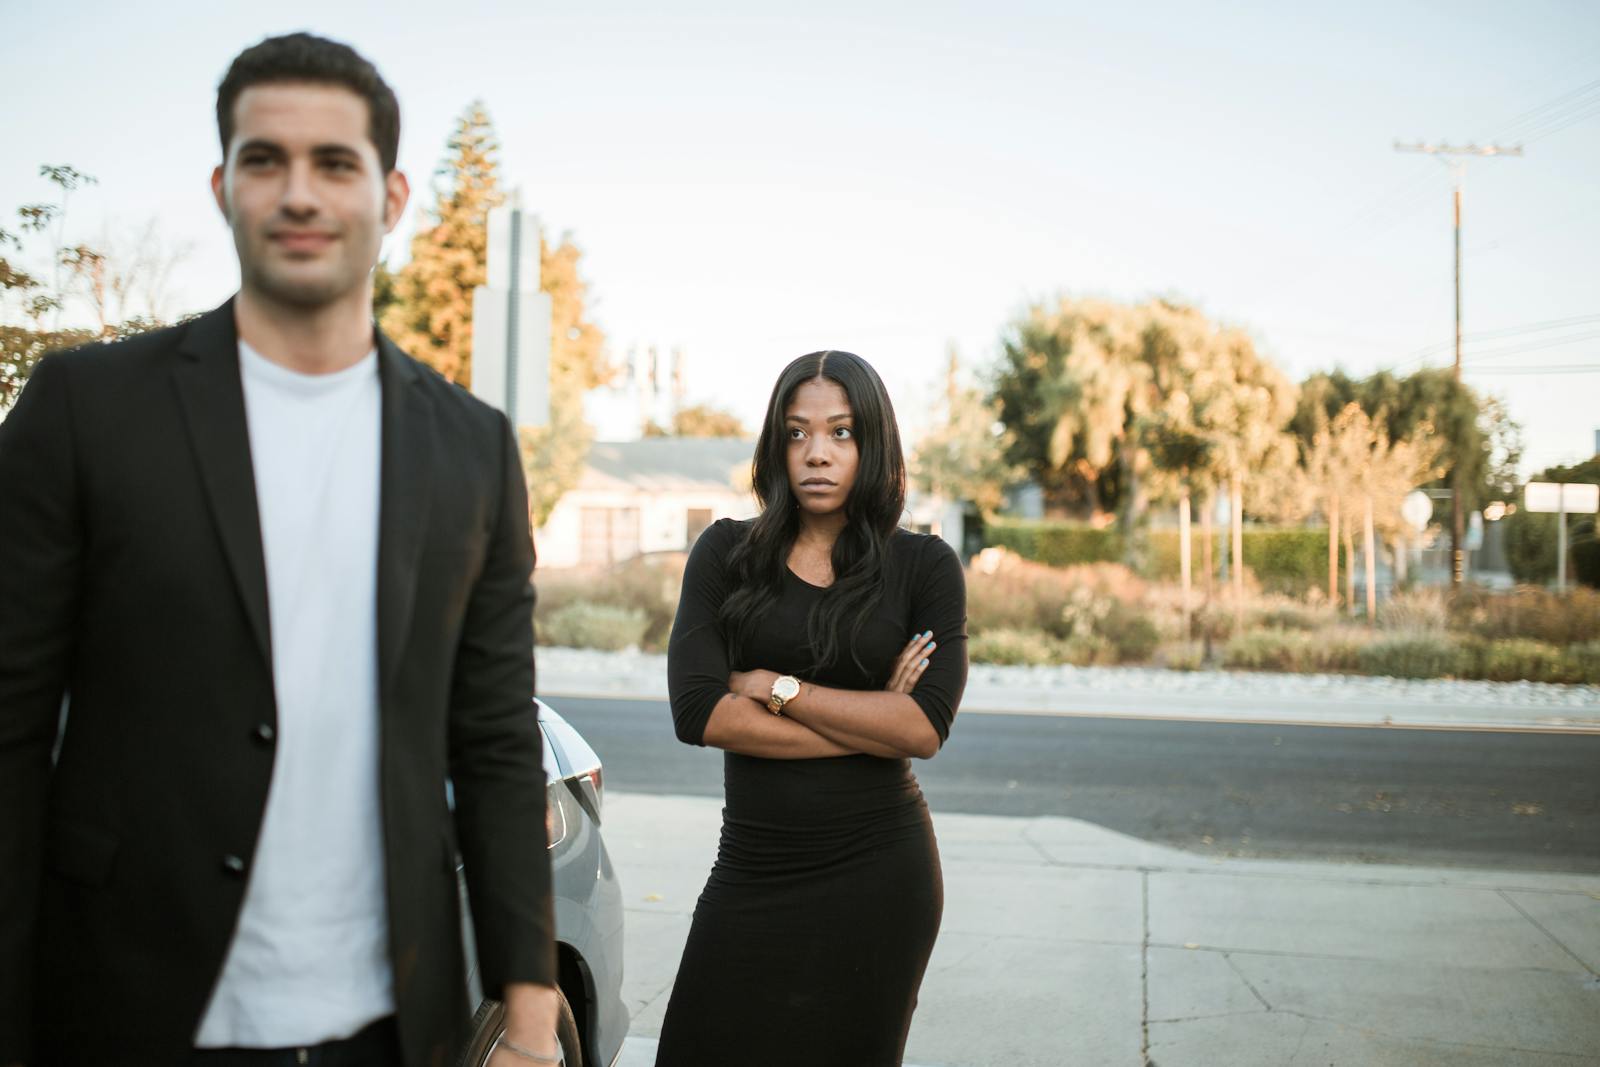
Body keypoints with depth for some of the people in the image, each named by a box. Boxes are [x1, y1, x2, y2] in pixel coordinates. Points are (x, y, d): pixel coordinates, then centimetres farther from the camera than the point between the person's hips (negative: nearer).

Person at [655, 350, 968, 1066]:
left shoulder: (924, 566, 0)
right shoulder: (727, 553, 2)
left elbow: (925, 729, -13)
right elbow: (696, 711, -11)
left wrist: (774, 686, -11)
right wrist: (868, 724, -11)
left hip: (875, 871, -1)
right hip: (754, 867, 1)